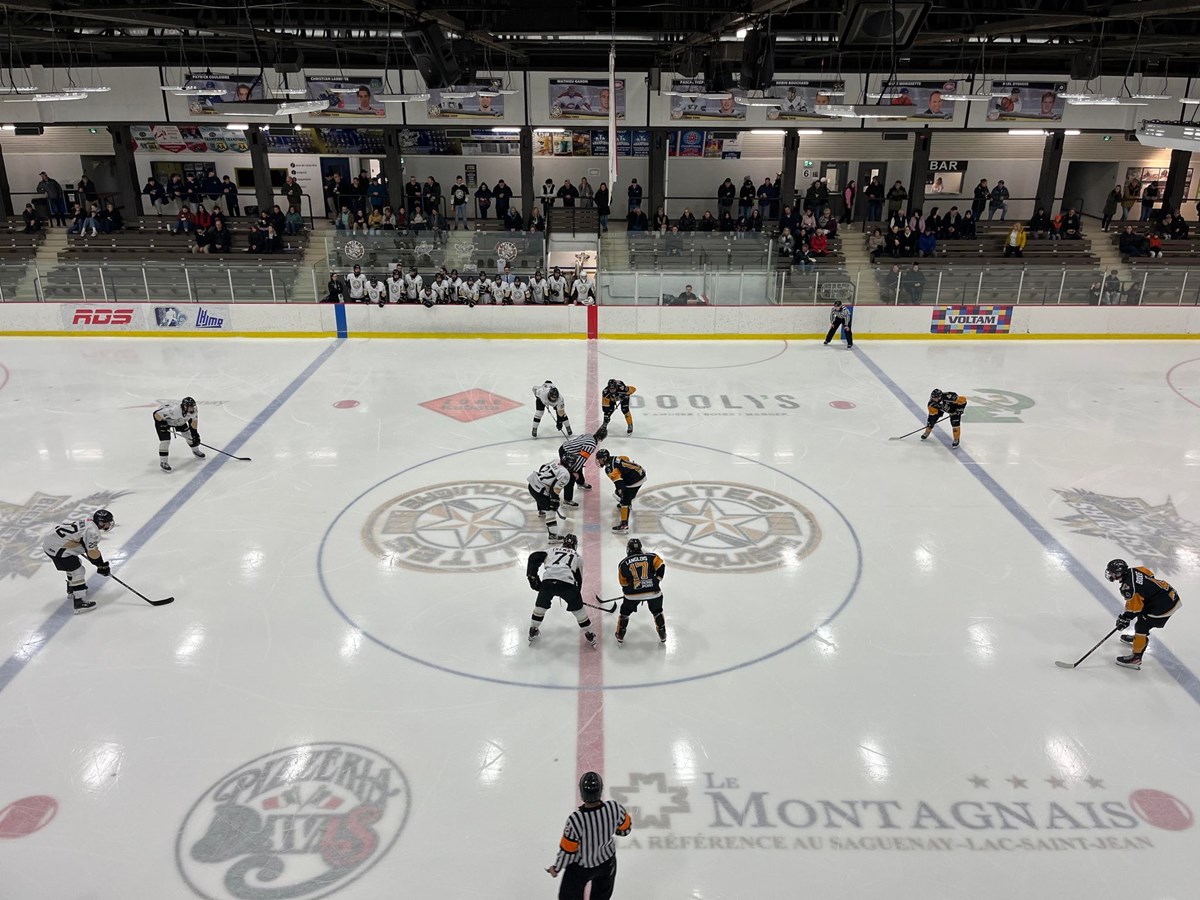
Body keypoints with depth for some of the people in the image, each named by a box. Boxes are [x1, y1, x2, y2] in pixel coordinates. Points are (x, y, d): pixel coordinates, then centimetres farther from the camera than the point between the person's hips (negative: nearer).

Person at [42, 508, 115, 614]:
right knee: (77, 570, -8)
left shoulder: (86, 522, 14)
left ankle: (71, 589, 47)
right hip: (57, 548, -11)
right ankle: (79, 601, -11)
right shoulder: (92, 531, -17)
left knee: (73, 564, 28)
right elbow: (93, 552, -17)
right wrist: (102, 566, -7)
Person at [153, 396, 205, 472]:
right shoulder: (174, 411, -44)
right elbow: (157, 414, -35)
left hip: (179, 420, 7)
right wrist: (162, 424, -26)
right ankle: (163, 462, -5)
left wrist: (195, 433, -9)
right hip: (162, 419, -6)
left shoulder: (192, 410, -25)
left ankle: (196, 451, 33)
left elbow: (194, 420, -6)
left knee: (189, 433, 9)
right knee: (165, 440, -15)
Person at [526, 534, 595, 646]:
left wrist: (532, 577, 18)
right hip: (567, 582, -1)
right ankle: (589, 635, 27)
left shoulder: (552, 550, 30)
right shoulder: (578, 557, 29)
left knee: (540, 605, 27)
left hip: (547, 581, 1)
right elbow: (579, 579, 31)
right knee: (578, 609, 19)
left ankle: (533, 631, 38)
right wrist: (575, 595, 43)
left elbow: (534, 557, 17)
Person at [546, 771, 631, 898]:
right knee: (602, 895, 30)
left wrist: (556, 868, -3)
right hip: (607, 861, 3)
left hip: (581, 867, -3)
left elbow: (567, 851, -22)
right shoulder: (614, 807, -30)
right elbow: (625, 828, -9)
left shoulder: (575, 820, -38)